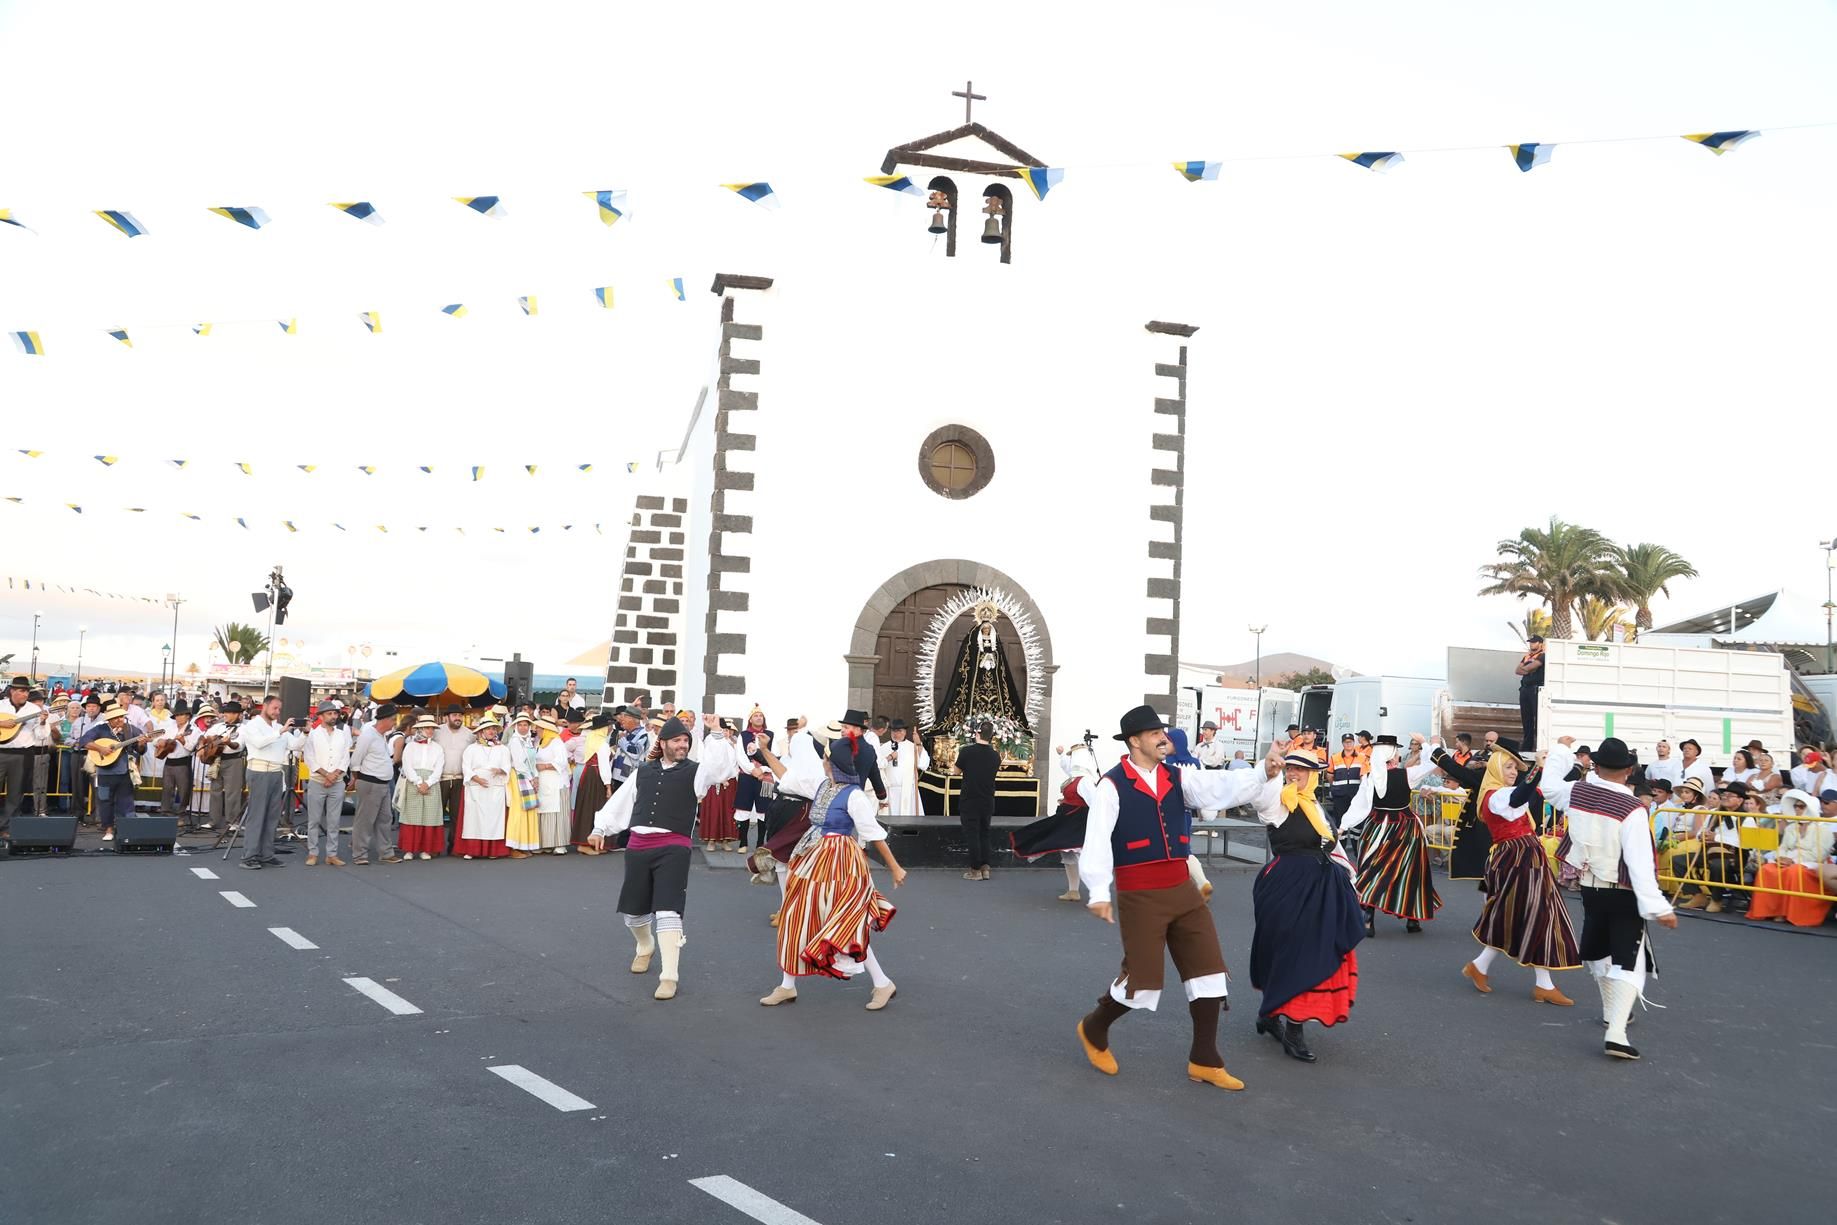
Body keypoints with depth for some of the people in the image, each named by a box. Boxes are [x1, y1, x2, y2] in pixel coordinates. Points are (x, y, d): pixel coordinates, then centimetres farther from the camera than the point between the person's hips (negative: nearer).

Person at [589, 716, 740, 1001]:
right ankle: (645, 948, 47)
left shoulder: (694, 772, 2)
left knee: (668, 911, -14)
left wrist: (718, 735, -25)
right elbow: (621, 801, 22)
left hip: (673, 849, -4)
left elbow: (719, 766, -18)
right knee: (633, 911, 14)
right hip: (638, 847, 4)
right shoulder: (643, 772, 13)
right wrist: (601, 827, 26)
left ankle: (669, 977, -11)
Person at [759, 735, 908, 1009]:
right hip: (814, 861, 8)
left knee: (845, 928, -5)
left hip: (840, 866, -8)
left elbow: (875, 833, -14)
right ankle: (787, 986, 24)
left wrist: (895, 867, -11)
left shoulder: (854, 796, -17)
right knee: (798, 920, 12)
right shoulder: (822, 787, 5)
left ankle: (882, 984, 11)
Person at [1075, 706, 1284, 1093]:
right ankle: (1094, 1029, 27)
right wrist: (1099, 892, -26)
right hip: (1139, 895, -6)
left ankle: (1204, 1061, 20)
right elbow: (1097, 839, -17)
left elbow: (1221, 786, -7)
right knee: (1142, 978, -2)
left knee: (1209, 970, 7)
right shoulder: (1112, 785, -10)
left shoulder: (1177, 778, 7)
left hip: (1181, 888, 6)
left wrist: (1263, 774, -23)